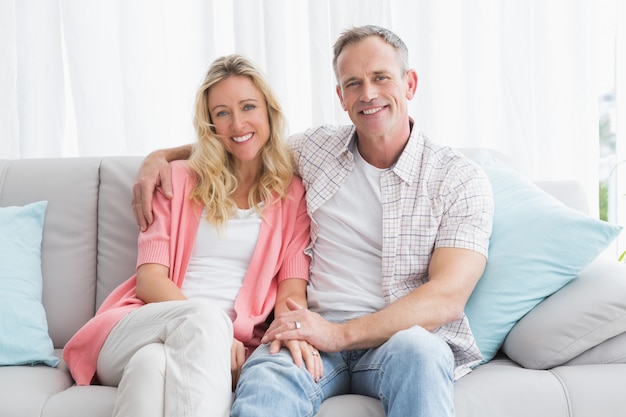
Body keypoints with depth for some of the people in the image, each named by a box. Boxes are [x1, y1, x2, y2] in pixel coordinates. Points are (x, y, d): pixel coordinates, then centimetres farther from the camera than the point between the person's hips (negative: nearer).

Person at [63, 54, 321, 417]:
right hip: (139, 329, 1)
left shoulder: (294, 194, 13)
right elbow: (150, 278, 4)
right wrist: (206, 324, -16)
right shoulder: (180, 180, 15)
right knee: (205, 314, -36)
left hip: (228, 351, -1)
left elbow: (292, 288, 2)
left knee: (155, 361, -37)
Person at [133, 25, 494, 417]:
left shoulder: (461, 178, 1)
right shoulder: (316, 147, 12)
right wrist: (160, 156, 16)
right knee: (263, 382, -34)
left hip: (410, 338, -1)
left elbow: (447, 298, -11)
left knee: (414, 350, -38)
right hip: (320, 331, 1)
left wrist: (340, 334, -20)